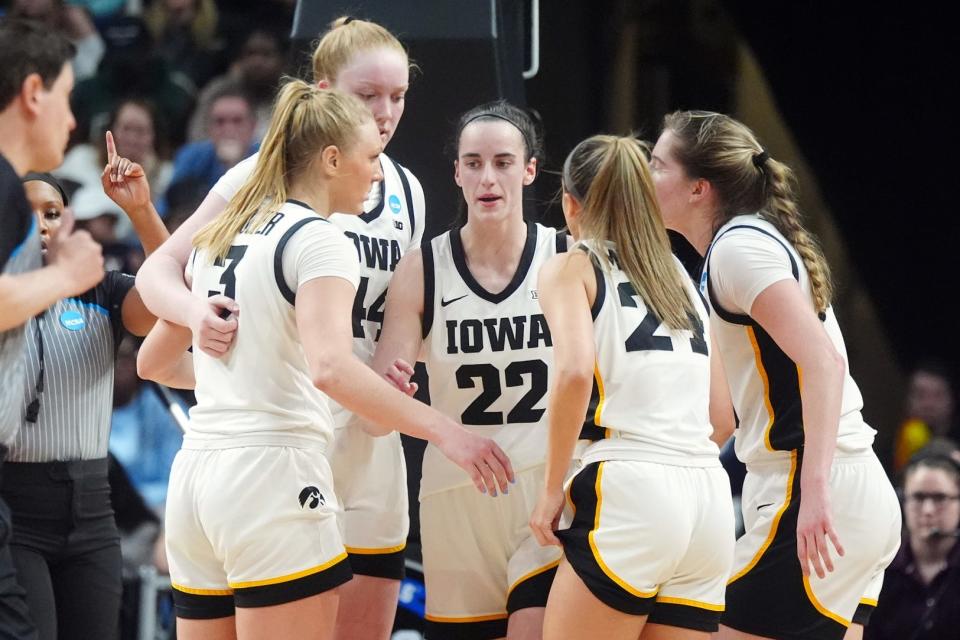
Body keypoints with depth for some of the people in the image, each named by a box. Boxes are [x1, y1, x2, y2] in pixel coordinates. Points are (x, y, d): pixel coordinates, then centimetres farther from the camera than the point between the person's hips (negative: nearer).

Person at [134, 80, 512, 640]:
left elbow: (154, 361, 27)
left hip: (195, 474, 8)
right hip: (273, 470, -8)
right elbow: (331, 367, -24)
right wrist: (446, 431, -25)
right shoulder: (318, 241, -7)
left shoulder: (219, 239, 17)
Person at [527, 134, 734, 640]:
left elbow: (575, 371, -12)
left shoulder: (572, 268, 5)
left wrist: (552, 489, -6)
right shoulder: (680, 275, 24)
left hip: (630, 490, -6)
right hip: (710, 498, 6)